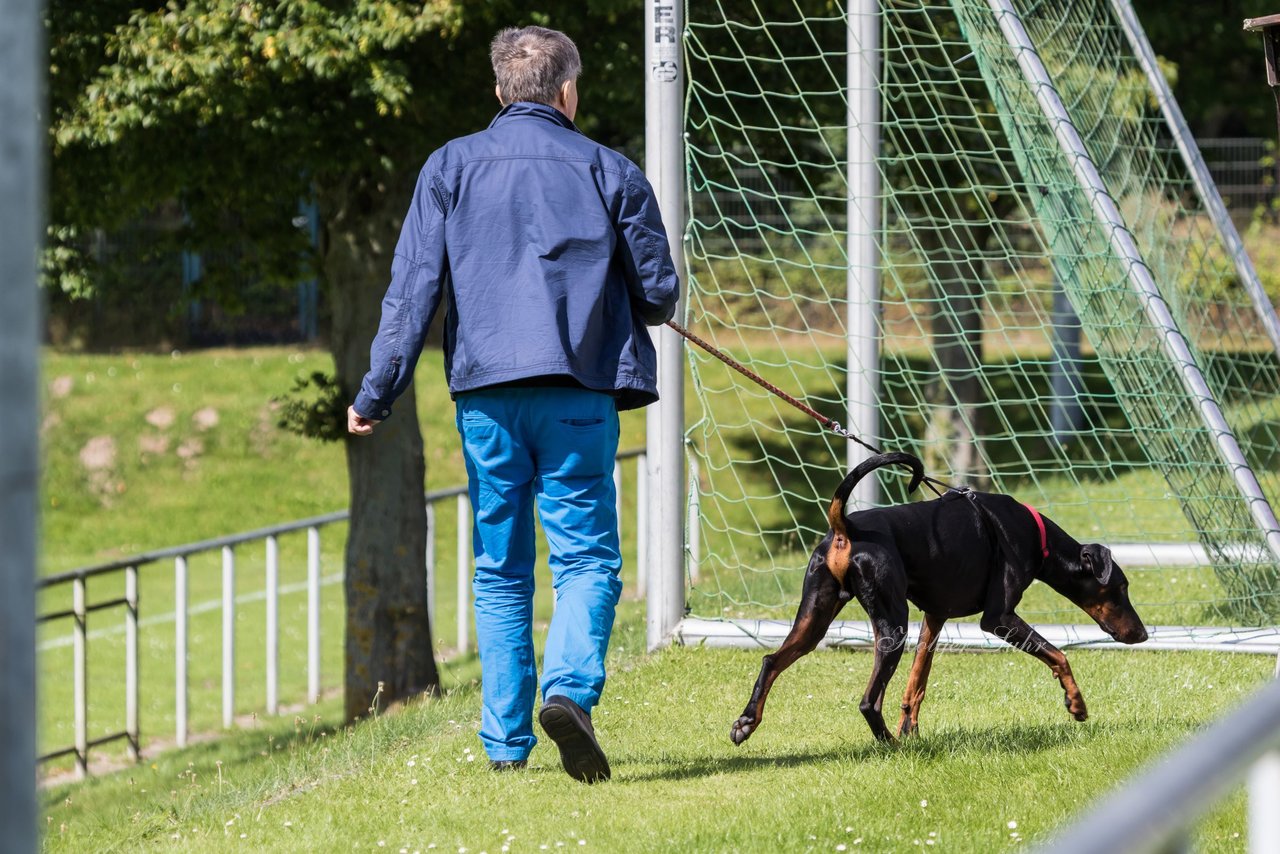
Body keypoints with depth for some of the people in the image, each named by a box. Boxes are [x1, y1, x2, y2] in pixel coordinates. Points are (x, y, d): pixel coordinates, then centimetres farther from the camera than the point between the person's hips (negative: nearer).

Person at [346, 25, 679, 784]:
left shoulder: (452, 167, 8)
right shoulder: (609, 173, 5)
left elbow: (415, 287, 1)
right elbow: (659, 293, 8)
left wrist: (377, 392, 2)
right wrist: (631, 312, 31)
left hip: (486, 394, 2)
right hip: (578, 395, -2)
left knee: (500, 570, 11)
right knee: (587, 556, -2)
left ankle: (506, 741, 9)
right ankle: (570, 690, -27)